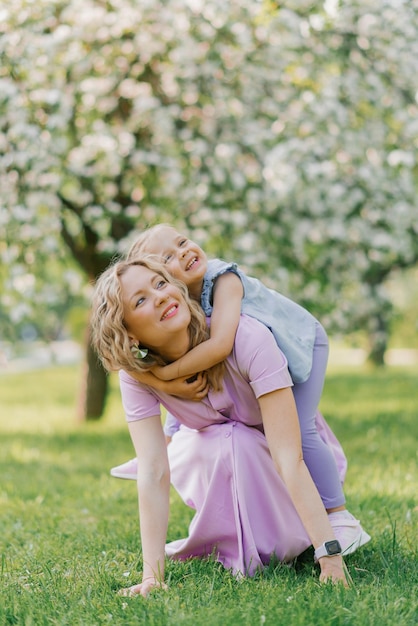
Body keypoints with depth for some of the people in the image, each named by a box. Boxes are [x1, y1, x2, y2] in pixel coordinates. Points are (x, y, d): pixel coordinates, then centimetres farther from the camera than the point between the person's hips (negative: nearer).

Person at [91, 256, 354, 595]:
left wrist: (330, 556, -48)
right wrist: (153, 574, -41)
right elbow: (153, 471, -32)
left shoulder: (247, 338, -38)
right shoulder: (136, 374, -26)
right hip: (206, 449, 2)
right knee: (225, 443, -33)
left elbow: (288, 456, -43)